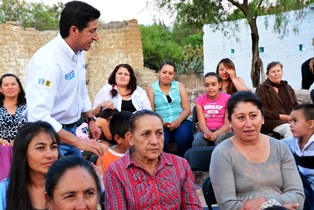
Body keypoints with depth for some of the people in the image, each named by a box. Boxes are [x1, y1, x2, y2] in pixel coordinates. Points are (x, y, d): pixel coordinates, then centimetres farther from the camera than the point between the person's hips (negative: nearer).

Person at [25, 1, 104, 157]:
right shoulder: (48, 61, -26)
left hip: (70, 131, 8)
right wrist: (78, 142, -30)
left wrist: (90, 120, 13)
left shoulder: (78, 53, 0)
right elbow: (39, 116, -33)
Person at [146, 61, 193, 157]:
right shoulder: (151, 89, 11)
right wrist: (162, 123, -16)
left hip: (181, 122, 2)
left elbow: (187, 109, 7)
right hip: (161, 124, -1)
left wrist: (178, 121, -11)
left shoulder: (179, 86, 15)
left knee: (184, 138, -30)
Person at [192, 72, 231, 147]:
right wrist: (207, 132, -27)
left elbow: (227, 123, -7)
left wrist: (215, 134, -25)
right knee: (198, 141, -32)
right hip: (206, 131, 1)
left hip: (222, 131, -1)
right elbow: (202, 122, -4)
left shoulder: (227, 99, -1)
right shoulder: (200, 99, 4)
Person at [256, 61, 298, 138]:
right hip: (270, 120, -5)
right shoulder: (262, 88, 4)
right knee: (288, 128, -34)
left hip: (290, 120, 5)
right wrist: (280, 116, -14)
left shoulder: (287, 87, 23)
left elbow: (296, 106, 18)